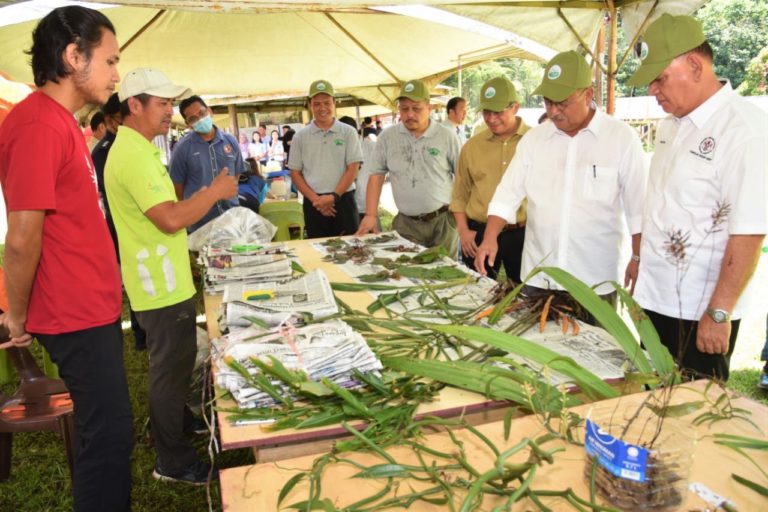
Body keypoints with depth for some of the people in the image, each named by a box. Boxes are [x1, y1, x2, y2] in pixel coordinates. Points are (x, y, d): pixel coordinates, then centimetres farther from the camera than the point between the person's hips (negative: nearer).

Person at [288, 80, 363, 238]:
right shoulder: (300, 136, 7)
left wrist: (334, 196, -13)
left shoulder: (348, 132, 3)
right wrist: (315, 199, -7)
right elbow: (295, 173, 6)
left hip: (343, 200, -1)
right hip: (313, 204, 1)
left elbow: (352, 169, -2)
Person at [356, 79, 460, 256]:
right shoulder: (387, 137, 3)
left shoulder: (447, 136, -2)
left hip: (443, 220, -1)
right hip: (406, 223, 1)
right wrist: (371, 215, 0)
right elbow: (376, 176, 5)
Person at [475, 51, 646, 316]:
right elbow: (508, 192, 2)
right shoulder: (533, 138, 4)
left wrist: (638, 259, -1)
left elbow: (638, 207, -2)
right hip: (538, 276, 3)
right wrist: (490, 237, -11)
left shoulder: (622, 138, -6)